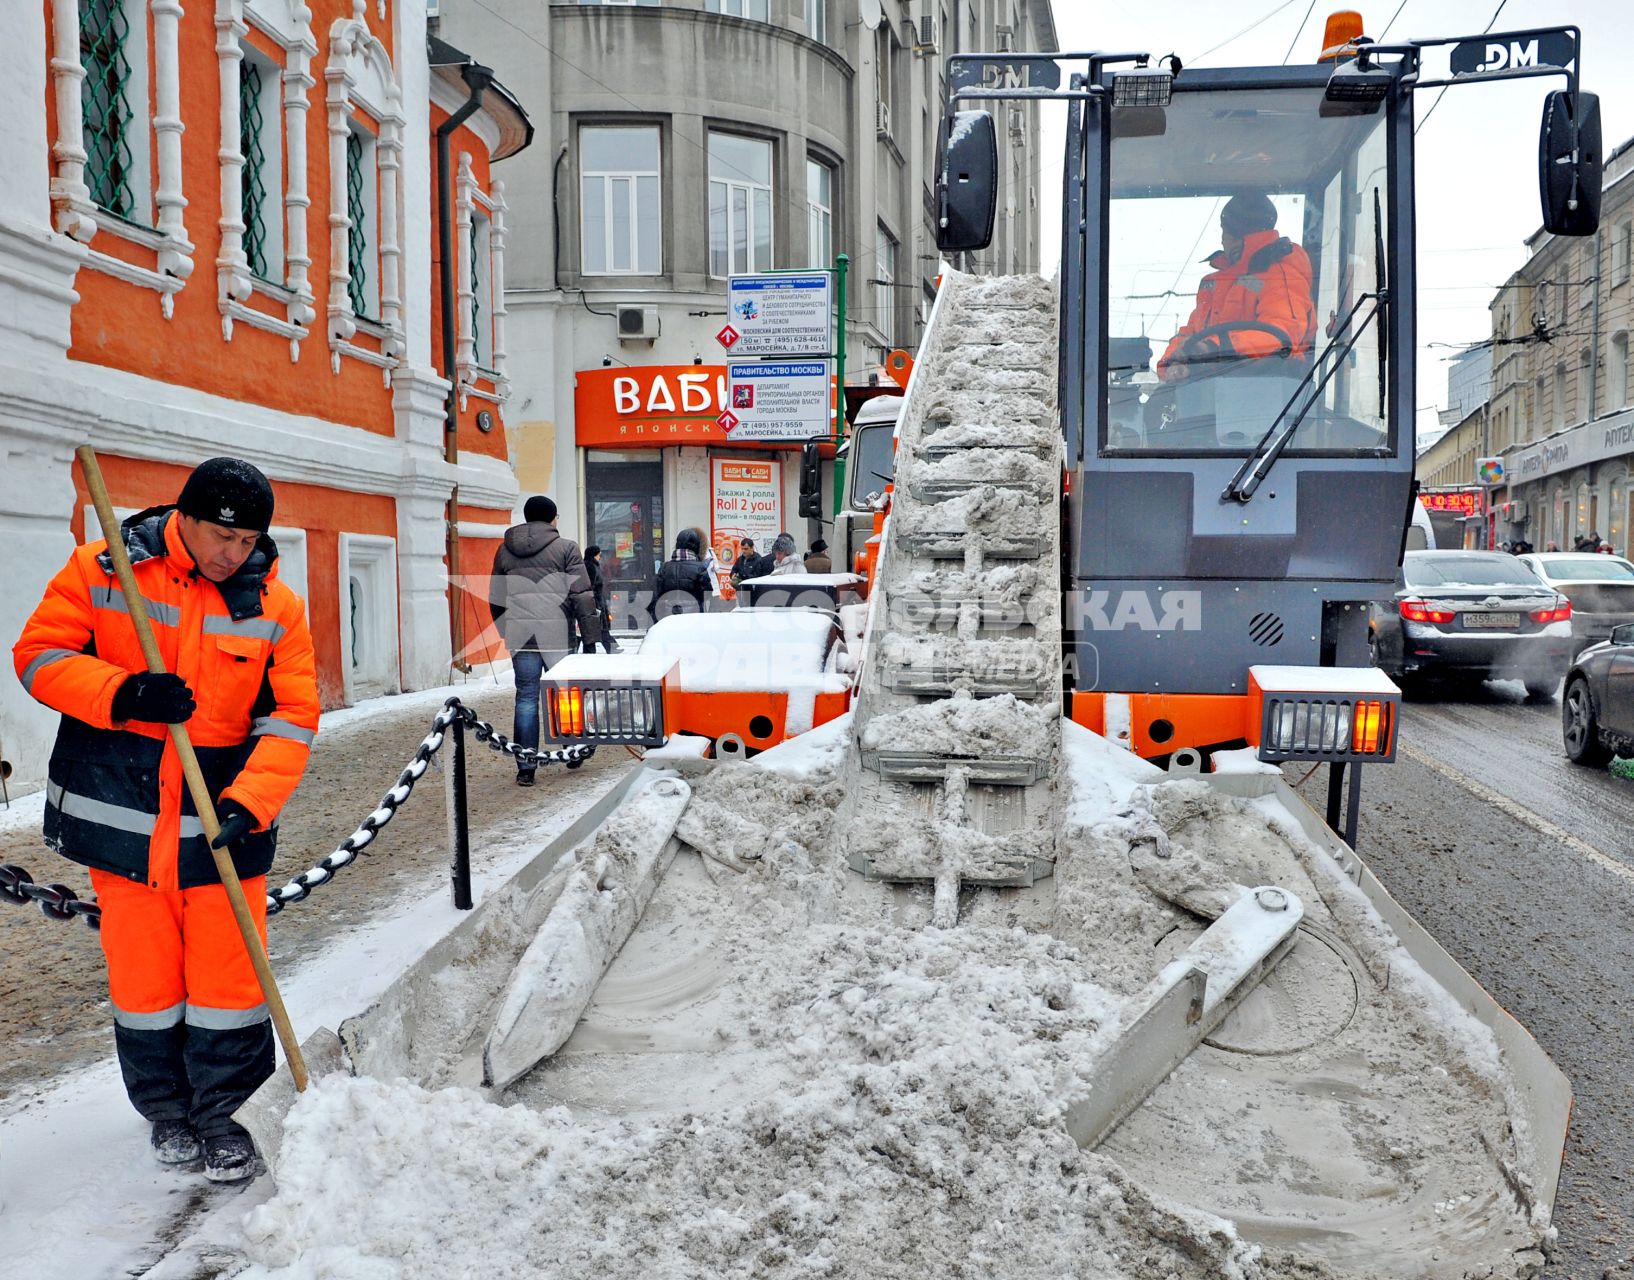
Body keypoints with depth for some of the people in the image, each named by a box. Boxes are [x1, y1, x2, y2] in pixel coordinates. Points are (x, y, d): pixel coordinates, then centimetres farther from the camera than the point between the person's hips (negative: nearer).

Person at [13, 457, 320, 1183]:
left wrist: (247, 803, -18)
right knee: (144, 973, 9)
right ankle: (164, 1109, 30)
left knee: (228, 974, 2)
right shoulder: (100, 570, -3)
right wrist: (122, 694, -20)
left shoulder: (276, 606, -2)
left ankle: (218, 1113, 21)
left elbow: (291, 720, -4)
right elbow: (39, 655, -2)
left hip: (222, 816, 0)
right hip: (121, 813, 0)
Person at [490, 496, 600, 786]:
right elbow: (582, 595, -5)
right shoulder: (565, 548, -1)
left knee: (526, 698, 4)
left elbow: (496, 599, 18)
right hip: (557, 634, -3)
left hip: (520, 636, 3)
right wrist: (590, 638, -2)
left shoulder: (504, 550, 12)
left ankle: (525, 768, 1)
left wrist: (507, 632, 28)